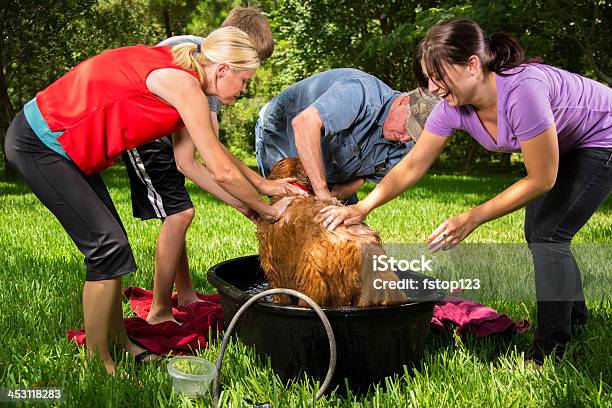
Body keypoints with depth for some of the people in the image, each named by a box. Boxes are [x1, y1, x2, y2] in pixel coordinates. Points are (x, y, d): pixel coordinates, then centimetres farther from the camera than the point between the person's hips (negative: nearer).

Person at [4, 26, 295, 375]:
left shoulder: (180, 81, 7)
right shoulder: (184, 84, -21)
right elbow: (222, 172, -19)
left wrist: (249, 206, 10)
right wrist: (266, 210, -3)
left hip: (68, 146, 10)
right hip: (38, 145, -10)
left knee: (111, 244, 10)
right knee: (109, 246, -10)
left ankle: (120, 340, 22)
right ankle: (98, 365, 2)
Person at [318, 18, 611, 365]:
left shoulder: (522, 90, -41)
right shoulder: (454, 106, -18)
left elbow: (542, 179, -32)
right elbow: (412, 166, -15)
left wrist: (473, 218, -31)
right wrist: (361, 208, -25)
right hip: (564, 146, 8)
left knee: (547, 234, -15)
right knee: (538, 232, 13)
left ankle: (551, 350, -3)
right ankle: (575, 314, 37)